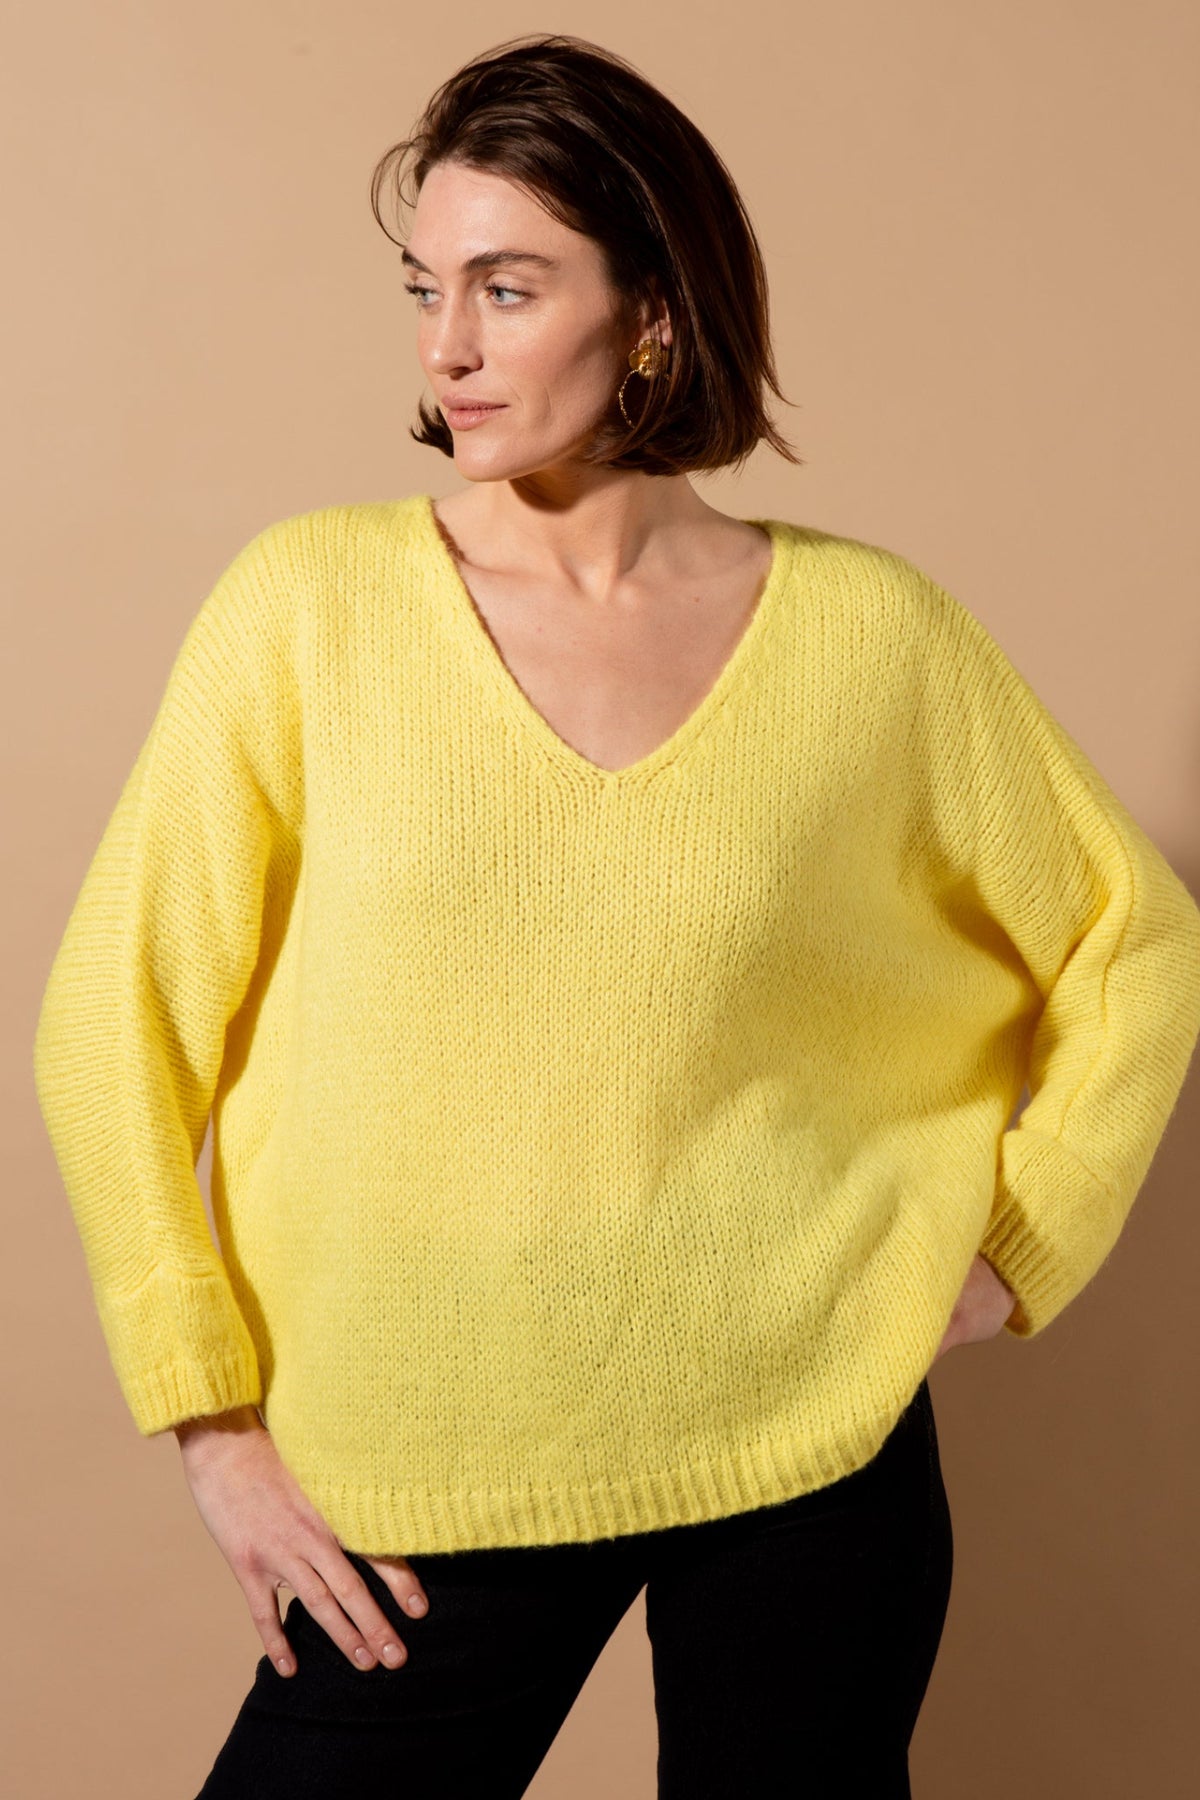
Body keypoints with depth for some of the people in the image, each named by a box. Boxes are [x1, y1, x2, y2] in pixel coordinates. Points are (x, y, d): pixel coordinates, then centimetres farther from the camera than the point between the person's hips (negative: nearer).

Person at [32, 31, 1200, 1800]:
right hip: (429, 1490, 0)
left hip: (810, 1444, 1)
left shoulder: (867, 632, -4)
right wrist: (214, 1417, -4)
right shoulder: (310, 605, -6)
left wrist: (1013, 1248, 2)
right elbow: (117, 1021, -3)